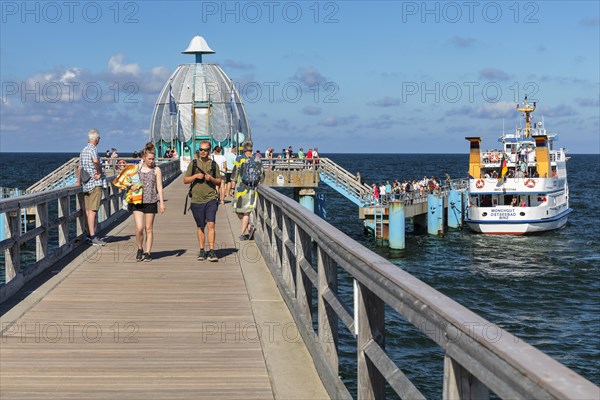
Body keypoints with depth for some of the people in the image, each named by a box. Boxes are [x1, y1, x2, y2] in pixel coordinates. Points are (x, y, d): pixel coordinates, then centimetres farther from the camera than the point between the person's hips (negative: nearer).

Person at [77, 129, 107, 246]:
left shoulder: (83, 150, 16)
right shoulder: (93, 149, -11)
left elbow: (79, 167, 24)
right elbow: (96, 161, -32)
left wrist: (78, 181, 34)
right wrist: (99, 173, -17)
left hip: (86, 184, 9)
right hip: (95, 183, -9)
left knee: (88, 210, 10)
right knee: (93, 210, -10)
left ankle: (89, 235, 14)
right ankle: (92, 236, -11)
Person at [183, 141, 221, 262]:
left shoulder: (214, 165, 6)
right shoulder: (193, 164, 6)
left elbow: (219, 182, 10)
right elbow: (185, 180, 7)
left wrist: (211, 179, -10)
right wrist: (195, 176, -10)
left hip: (211, 199, -1)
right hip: (197, 199, 1)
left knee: (211, 225, -12)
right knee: (201, 227, 10)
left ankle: (211, 251, -11)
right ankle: (202, 251, 20)